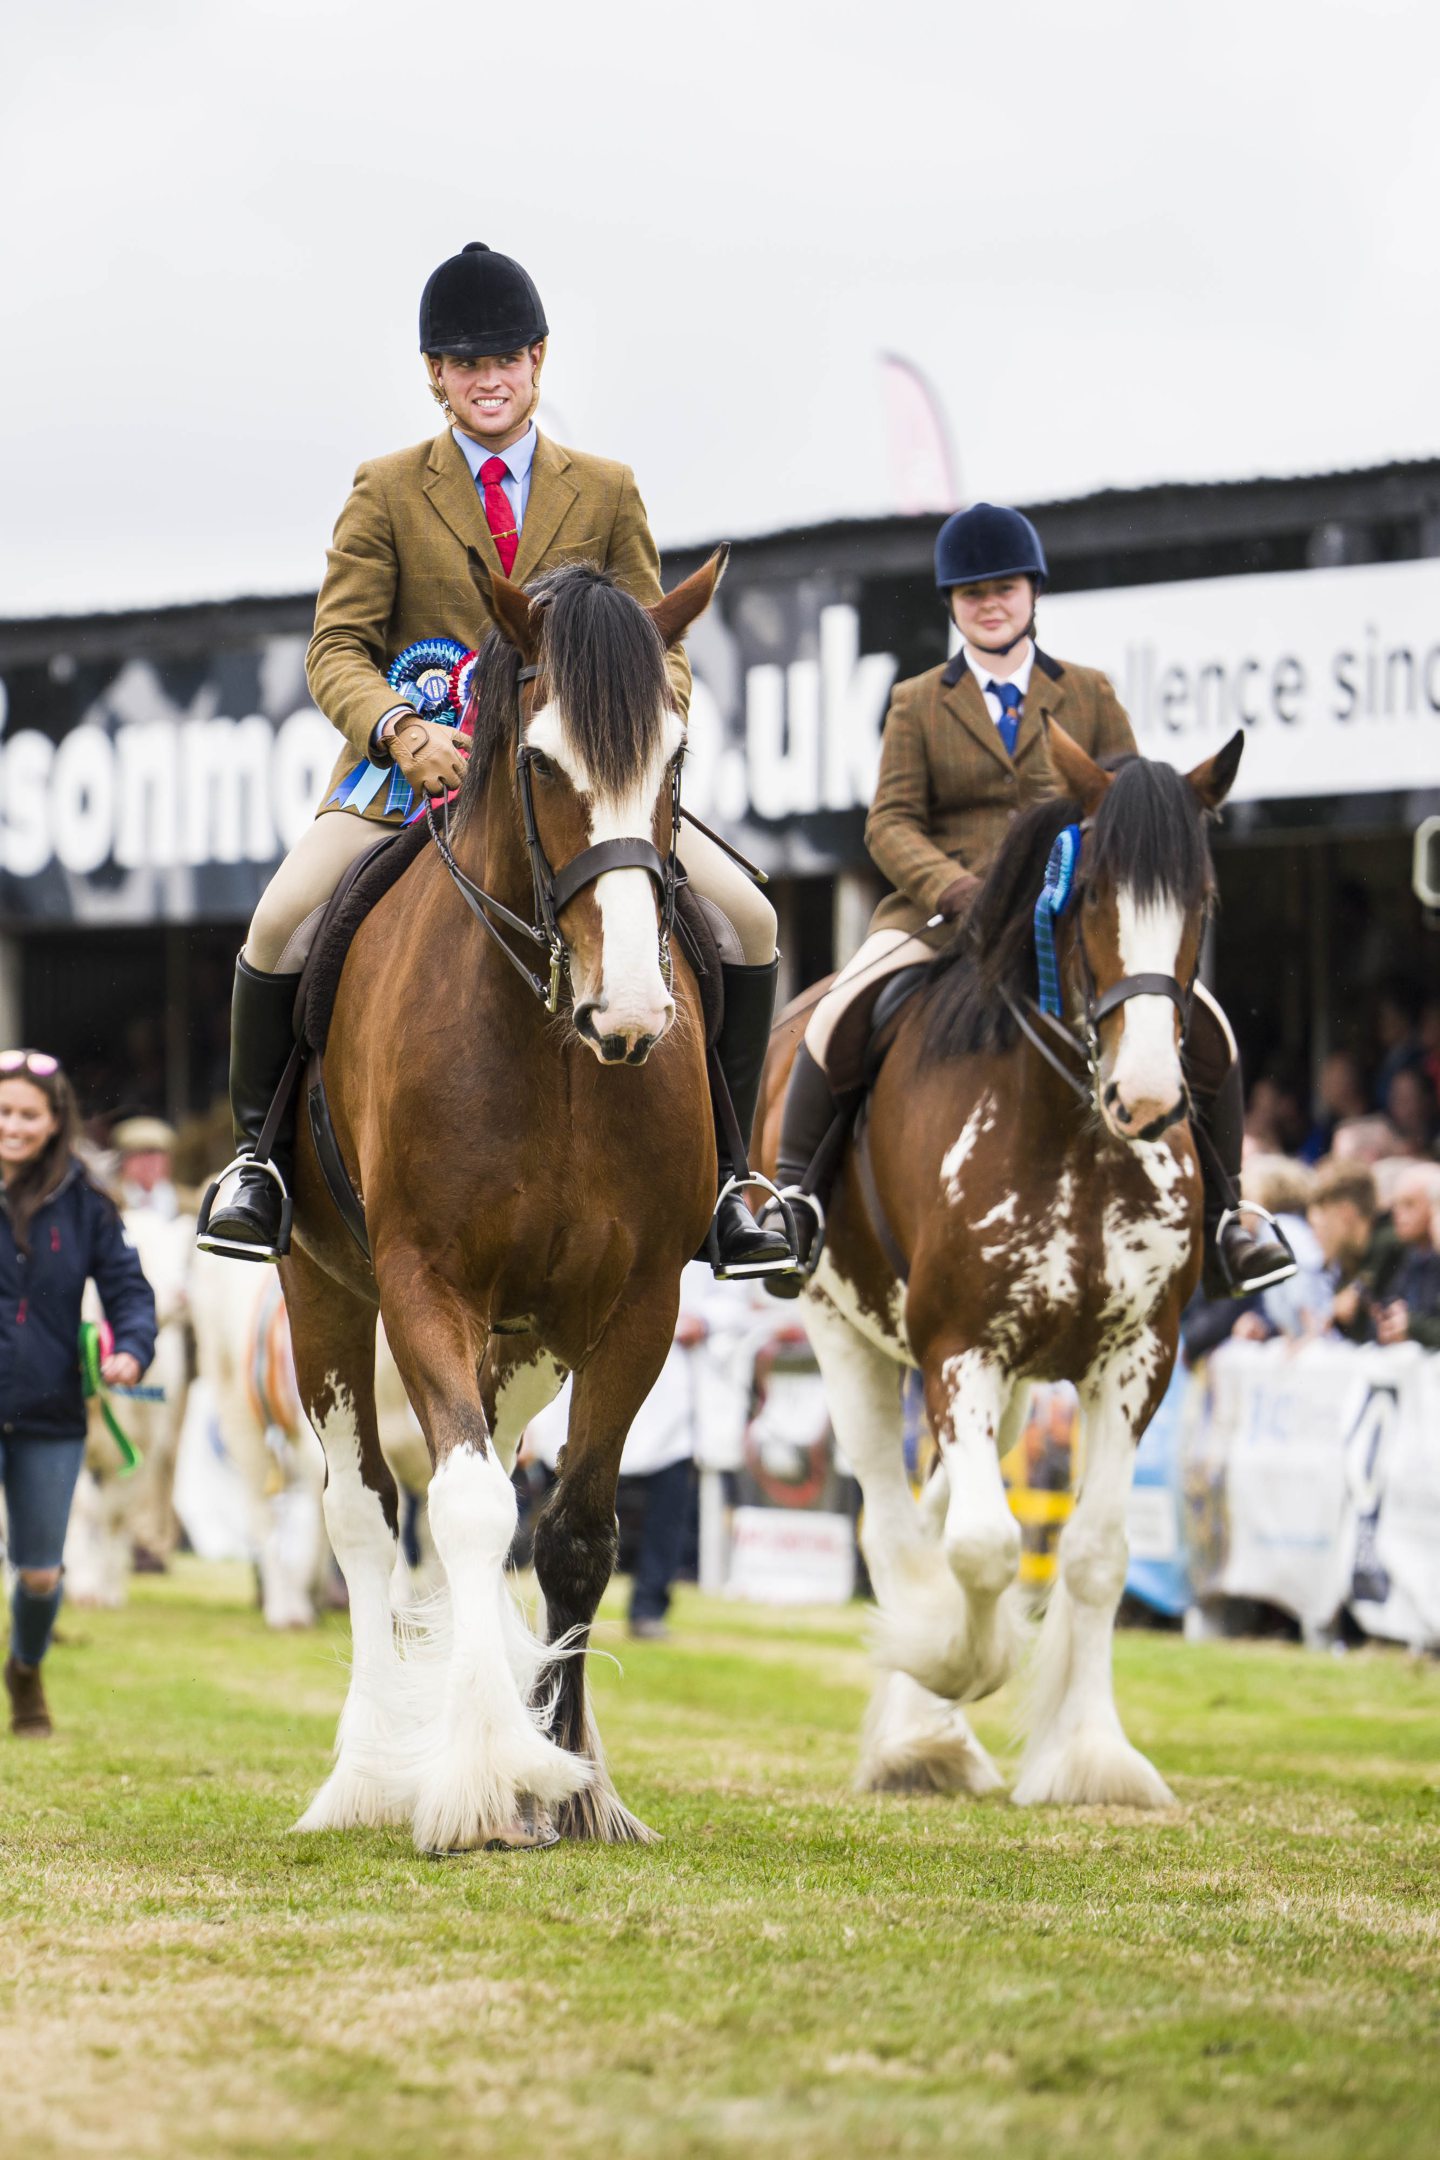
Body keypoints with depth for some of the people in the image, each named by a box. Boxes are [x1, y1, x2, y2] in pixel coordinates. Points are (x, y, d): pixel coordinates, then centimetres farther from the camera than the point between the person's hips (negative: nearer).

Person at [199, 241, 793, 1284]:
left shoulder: (606, 492, 10)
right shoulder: (388, 492, 5)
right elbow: (338, 648, -2)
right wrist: (398, 728, -24)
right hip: (413, 765, -2)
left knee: (748, 917, -15)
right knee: (283, 919, -27)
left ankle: (718, 1167, -1)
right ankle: (261, 1149, -4)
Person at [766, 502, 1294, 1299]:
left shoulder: (1088, 695, 13)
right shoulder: (916, 705, 10)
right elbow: (890, 824, 0)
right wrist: (956, 891, -19)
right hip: (942, 915, -1)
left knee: (1204, 1029, -18)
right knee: (837, 1021, -29)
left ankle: (1222, 1212, 0)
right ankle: (793, 1194, -13)